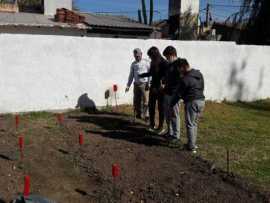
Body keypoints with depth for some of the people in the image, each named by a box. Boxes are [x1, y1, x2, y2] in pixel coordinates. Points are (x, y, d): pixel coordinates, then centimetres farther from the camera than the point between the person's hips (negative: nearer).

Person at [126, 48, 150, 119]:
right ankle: (138, 114, 18)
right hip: (136, 84, 4)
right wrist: (128, 85, 13)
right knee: (136, 101, 5)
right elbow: (131, 75, 18)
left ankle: (145, 115, 1)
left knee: (145, 100, -8)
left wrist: (149, 83, -12)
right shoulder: (133, 64, 13)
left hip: (144, 84, -4)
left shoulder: (146, 62, 0)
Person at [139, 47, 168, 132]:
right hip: (153, 87, 6)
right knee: (151, 106, 8)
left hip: (160, 89, -6)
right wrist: (141, 75, 29)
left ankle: (161, 126, 14)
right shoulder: (153, 63, 7)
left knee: (161, 107, 4)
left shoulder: (164, 63, -14)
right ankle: (152, 124, 20)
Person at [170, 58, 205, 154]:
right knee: (194, 123, 18)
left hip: (192, 102, -8)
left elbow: (178, 94, -9)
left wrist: (171, 104, 2)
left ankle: (191, 147, 4)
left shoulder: (185, 79, -15)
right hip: (201, 100, 8)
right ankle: (193, 143, 25)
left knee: (190, 124, 1)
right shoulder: (199, 74, 10)